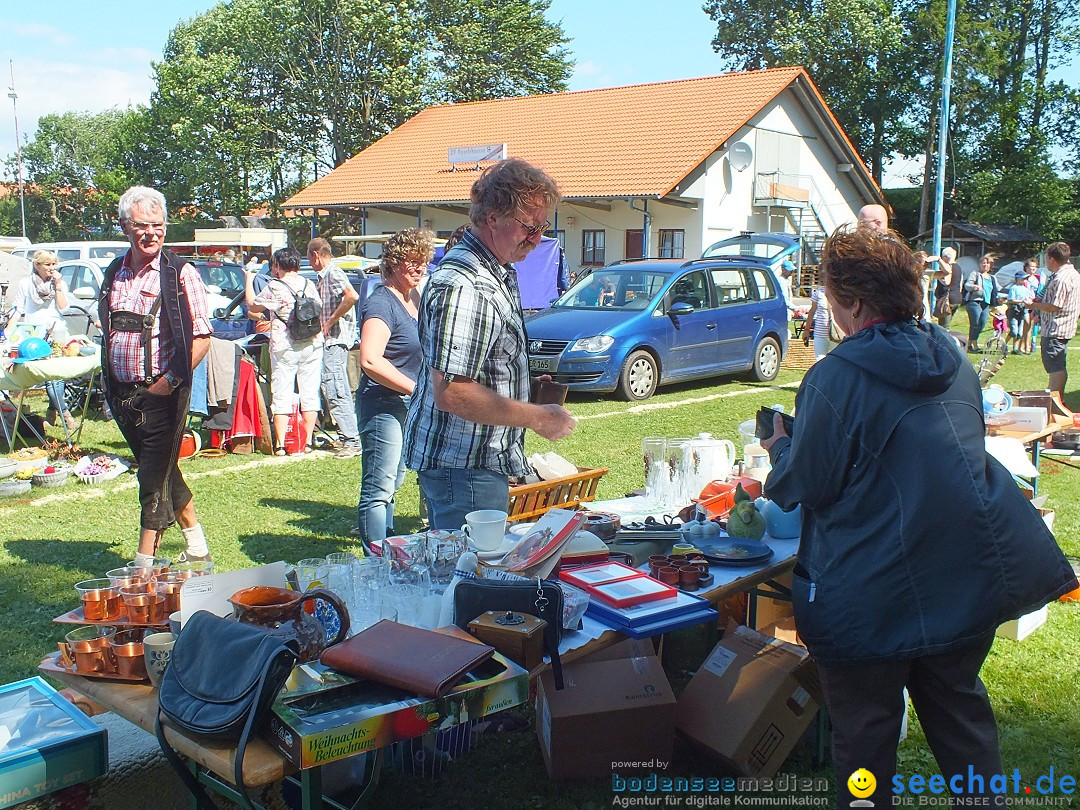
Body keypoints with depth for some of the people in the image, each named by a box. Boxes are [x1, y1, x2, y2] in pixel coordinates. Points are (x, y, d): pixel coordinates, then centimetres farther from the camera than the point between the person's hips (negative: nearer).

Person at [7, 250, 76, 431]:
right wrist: (8, 333, 1)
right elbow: (17, 312, 11)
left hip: (57, 333, 2)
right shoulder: (25, 284, 12)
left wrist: (58, 286, -2)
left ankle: (52, 412, 5)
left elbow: (63, 308, 2)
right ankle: (64, 413, -13)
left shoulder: (60, 284, 15)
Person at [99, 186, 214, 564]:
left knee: (155, 477, -2)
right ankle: (196, 546, 31)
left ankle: (145, 563, 5)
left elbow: (201, 338, -12)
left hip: (161, 394, -7)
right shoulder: (114, 273, 9)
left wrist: (171, 381, -17)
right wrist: (107, 378, 11)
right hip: (122, 392, 7)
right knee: (162, 472, 16)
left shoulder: (180, 274, -9)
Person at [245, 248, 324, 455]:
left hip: (284, 347, -4)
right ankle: (307, 442, 9)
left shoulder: (275, 288, -8)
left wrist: (249, 280, 17)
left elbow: (253, 306, 4)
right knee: (310, 394, 8)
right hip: (312, 345, 4)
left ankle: (280, 445, -1)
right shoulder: (309, 285, 7)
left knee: (281, 396, 0)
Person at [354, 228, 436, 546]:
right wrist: (417, 388, -24)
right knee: (379, 489, -6)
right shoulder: (381, 304, -16)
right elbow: (370, 361, -28)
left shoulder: (414, 298, 12)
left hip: (407, 406, 10)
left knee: (393, 481, 21)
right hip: (383, 405, -10)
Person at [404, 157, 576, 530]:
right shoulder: (462, 286, -23)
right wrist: (537, 418, -21)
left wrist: (528, 386, 9)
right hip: (462, 467, -10)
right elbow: (451, 394, -28)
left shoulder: (502, 273, 11)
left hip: (486, 458, 10)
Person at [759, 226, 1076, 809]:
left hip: (874, 593, -6)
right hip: (973, 578, 7)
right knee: (958, 704, 23)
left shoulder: (835, 379, -18)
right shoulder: (953, 358, 4)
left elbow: (805, 487, -12)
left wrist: (780, 449, 10)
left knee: (865, 723, 10)